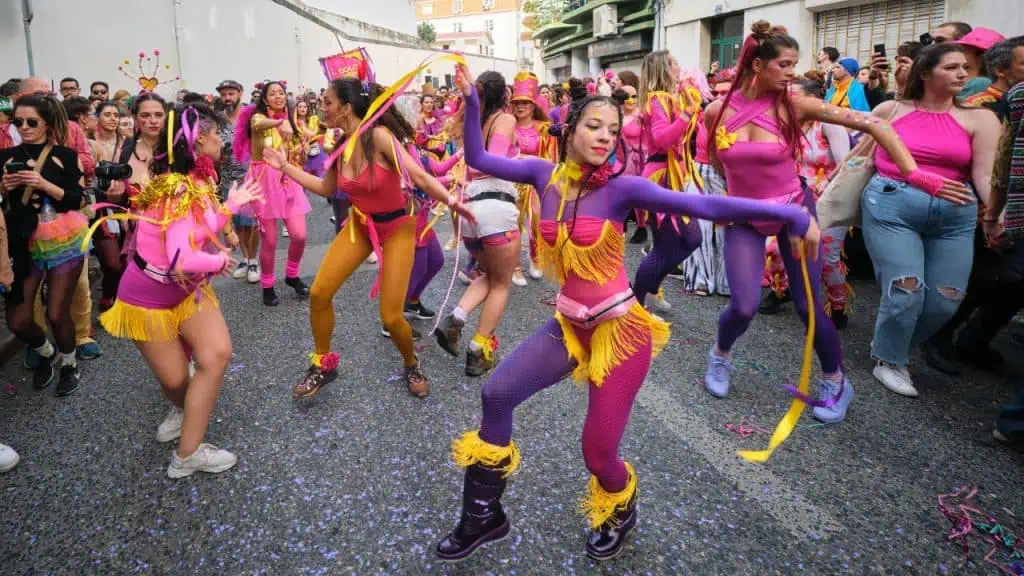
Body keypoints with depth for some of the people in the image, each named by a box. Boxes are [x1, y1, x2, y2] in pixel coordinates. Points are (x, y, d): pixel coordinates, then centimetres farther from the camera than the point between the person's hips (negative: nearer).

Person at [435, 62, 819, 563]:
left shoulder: (620, 187, -14)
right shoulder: (546, 174, 0)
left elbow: (704, 206, -20)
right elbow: (479, 159, 8)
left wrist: (790, 215, -23)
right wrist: (471, 101, -2)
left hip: (620, 330, -5)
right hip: (570, 324, 5)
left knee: (598, 451, 0)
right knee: (496, 394, -3)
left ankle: (621, 513, 40)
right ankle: (483, 517, 19)